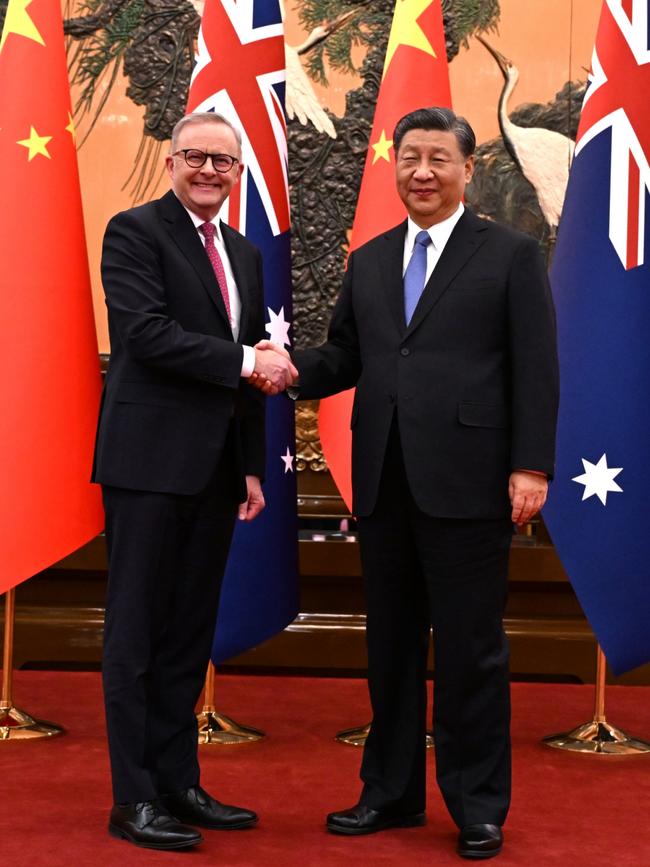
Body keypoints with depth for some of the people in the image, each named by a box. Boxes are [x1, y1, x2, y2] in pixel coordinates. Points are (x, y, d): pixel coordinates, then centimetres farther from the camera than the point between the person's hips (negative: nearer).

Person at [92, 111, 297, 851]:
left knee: (190, 632, 12)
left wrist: (253, 466, 14)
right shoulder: (134, 231, -4)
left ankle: (179, 784, 21)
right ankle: (134, 798, 8)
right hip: (150, 460, -7)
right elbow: (146, 333, -18)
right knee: (137, 631, 0)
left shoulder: (246, 256, 17)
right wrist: (247, 361, -16)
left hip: (215, 468, 7)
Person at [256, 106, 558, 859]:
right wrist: (294, 368, -8)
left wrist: (531, 466, -11)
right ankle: (390, 792, 25)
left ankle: (478, 807, 15)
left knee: (470, 648, 2)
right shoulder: (368, 261, 16)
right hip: (383, 481, 5)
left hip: (465, 481, -5)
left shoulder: (511, 255, 2)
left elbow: (535, 370, -4)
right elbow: (346, 356, 13)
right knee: (390, 642, 12)